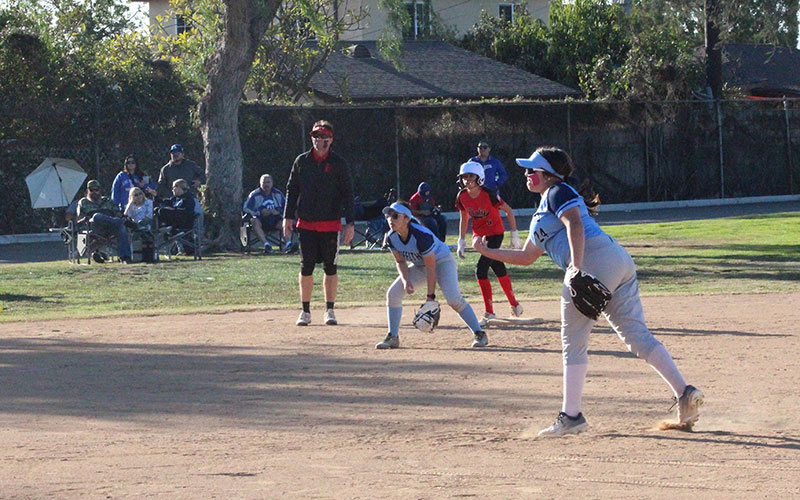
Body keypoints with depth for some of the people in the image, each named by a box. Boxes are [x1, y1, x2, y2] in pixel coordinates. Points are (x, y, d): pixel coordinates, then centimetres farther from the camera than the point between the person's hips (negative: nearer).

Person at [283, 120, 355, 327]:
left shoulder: (339, 164, 1)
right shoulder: (301, 161, 7)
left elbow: (347, 194, 1)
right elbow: (292, 190, 11)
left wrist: (350, 223, -5)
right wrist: (288, 217, 3)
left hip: (331, 224, -1)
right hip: (306, 223, 1)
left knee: (330, 268, 3)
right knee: (306, 268, 1)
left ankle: (329, 310, 12)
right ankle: (305, 311, 8)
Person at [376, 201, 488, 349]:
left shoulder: (421, 236, -34)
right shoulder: (391, 238, -14)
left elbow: (431, 267, -29)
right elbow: (400, 261, -1)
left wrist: (430, 296, -29)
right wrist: (405, 280, -21)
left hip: (442, 261, -7)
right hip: (419, 266, 7)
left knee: (453, 298, -26)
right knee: (393, 294, -7)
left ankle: (479, 334, -16)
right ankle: (392, 337, 3)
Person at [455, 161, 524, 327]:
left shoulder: (489, 194, -23)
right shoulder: (462, 197, -6)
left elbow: (508, 211, -12)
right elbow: (464, 218, 10)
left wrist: (514, 234, -9)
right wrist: (461, 241, 7)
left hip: (495, 234, -6)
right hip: (479, 235, 6)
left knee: (481, 268, -18)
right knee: (499, 269, 15)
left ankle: (489, 313, -13)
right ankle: (514, 304, 32)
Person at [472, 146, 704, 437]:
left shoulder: (558, 192, 5)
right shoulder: (543, 210, 33)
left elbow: (575, 224, -15)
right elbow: (527, 257, 40)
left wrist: (576, 268, -26)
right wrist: (488, 252, 40)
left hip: (595, 259, -10)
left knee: (573, 342, -2)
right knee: (637, 336, 2)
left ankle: (571, 416, -4)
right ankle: (685, 393, -10)